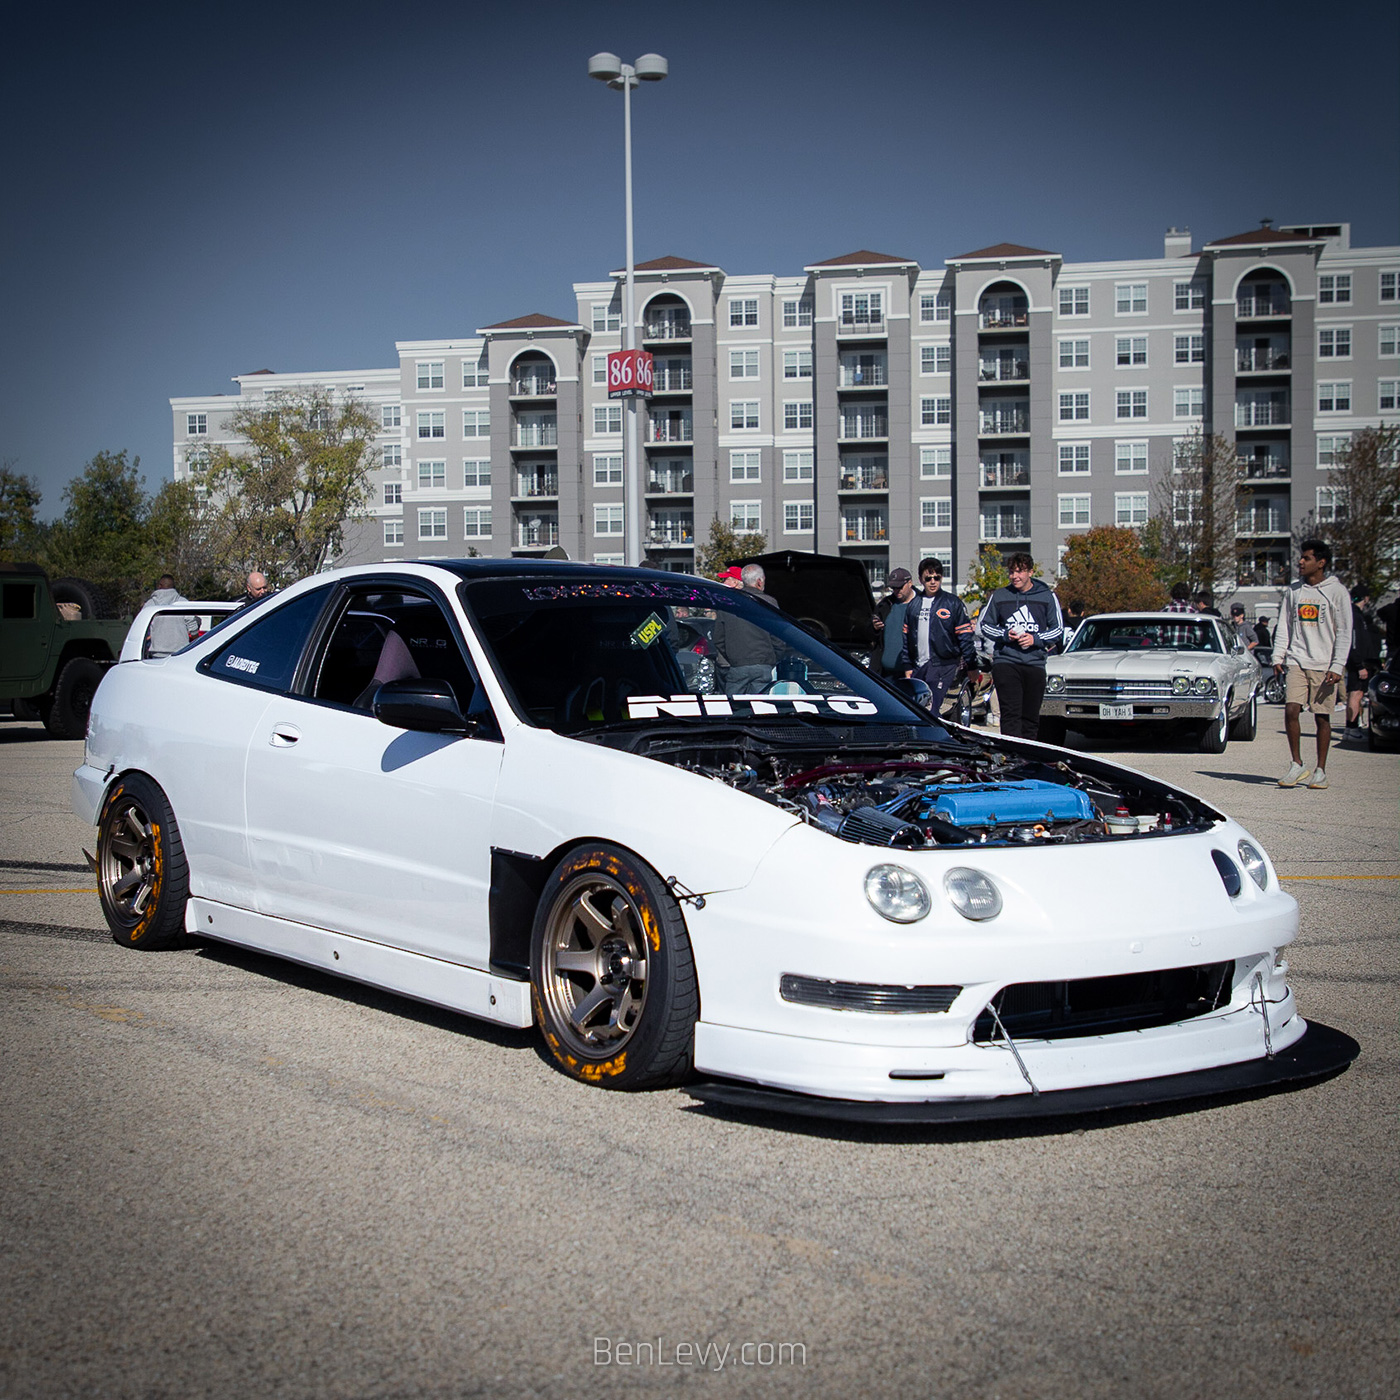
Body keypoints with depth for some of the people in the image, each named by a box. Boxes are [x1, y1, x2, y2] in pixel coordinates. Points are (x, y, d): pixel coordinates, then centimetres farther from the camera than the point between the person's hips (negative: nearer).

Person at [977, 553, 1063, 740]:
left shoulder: (1047, 596, 6)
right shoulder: (999, 596, 7)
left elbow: (1058, 630, 9)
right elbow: (984, 625, 13)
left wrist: (1035, 639, -8)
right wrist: (1005, 635, -5)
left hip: (1035, 664, 1)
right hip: (1005, 662, -1)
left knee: (1031, 718, 5)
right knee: (1011, 714, -13)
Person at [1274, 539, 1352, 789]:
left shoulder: (1336, 591, -2)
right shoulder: (1294, 590, 9)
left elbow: (1344, 633, -3)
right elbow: (1284, 625, 14)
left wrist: (1337, 667, -10)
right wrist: (1278, 656, 4)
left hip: (1324, 665, -3)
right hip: (1297, 661, 3)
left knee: (1322, 717, 1)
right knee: (1291, 710, -10)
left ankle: (1320, 770, 11)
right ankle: (1297, 766, 1)